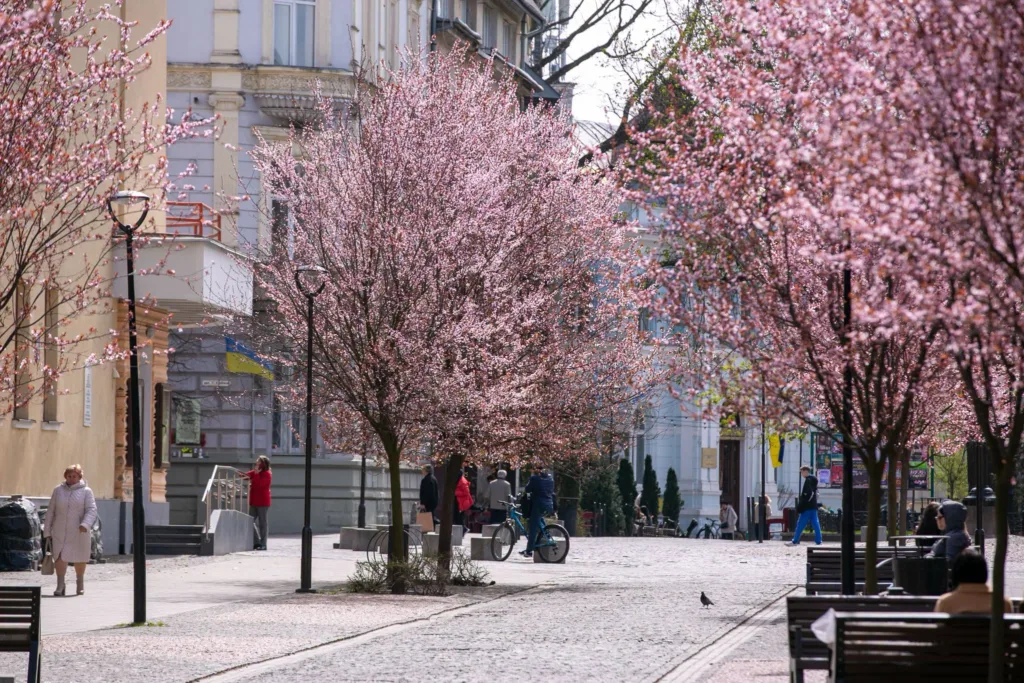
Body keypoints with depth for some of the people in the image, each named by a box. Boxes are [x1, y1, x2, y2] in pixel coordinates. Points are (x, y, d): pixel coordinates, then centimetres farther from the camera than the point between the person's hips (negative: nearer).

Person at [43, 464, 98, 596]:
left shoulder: (86, 491, 0)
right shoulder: (58, 490, 7)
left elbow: (91, 510, -9)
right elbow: (51, 511, 10)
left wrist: (85, 524, -27)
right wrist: (47, 530, 8)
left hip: (78, 532, -1)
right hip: (60, 532, 1)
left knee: (80, 558, 10)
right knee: (60, 557, -9)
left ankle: (80, 583, 30)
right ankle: (60, 585, -5)